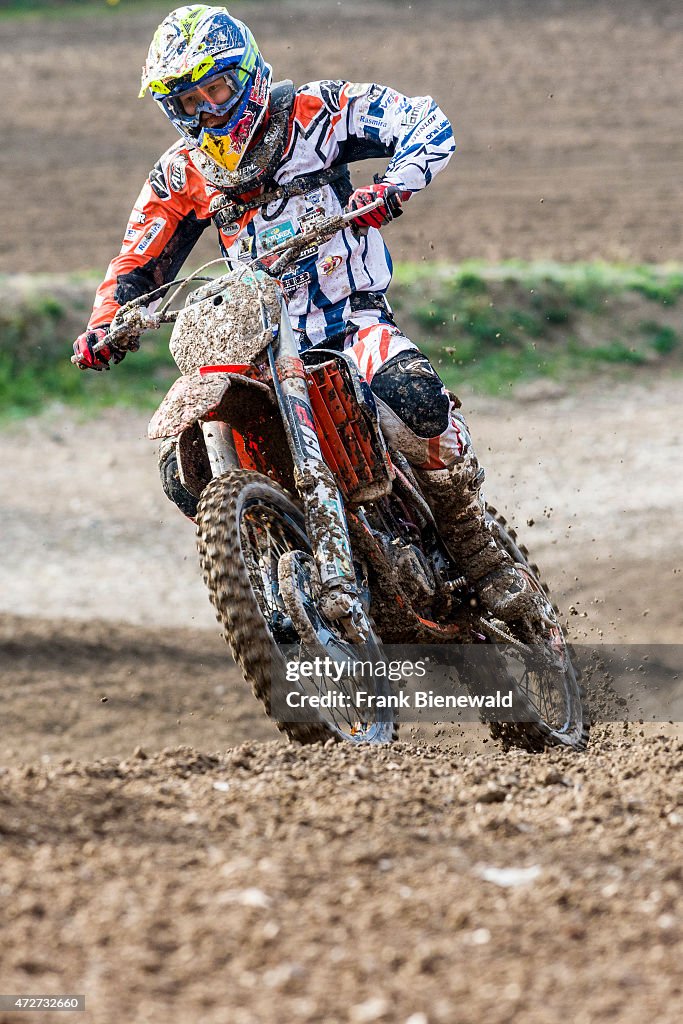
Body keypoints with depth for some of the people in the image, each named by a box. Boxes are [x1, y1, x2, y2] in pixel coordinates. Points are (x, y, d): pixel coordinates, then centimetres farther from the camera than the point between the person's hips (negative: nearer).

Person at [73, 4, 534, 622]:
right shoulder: (181, 175, 9)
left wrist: (394, 186, -27)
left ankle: (479, 552, -19)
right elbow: (139, 265, 17)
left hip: (354, 317, -4)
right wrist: (105, 327, -3)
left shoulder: (313, 112, -2)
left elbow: (425, 121, -7)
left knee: (412, 395, -36)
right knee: (185, 471, -17)